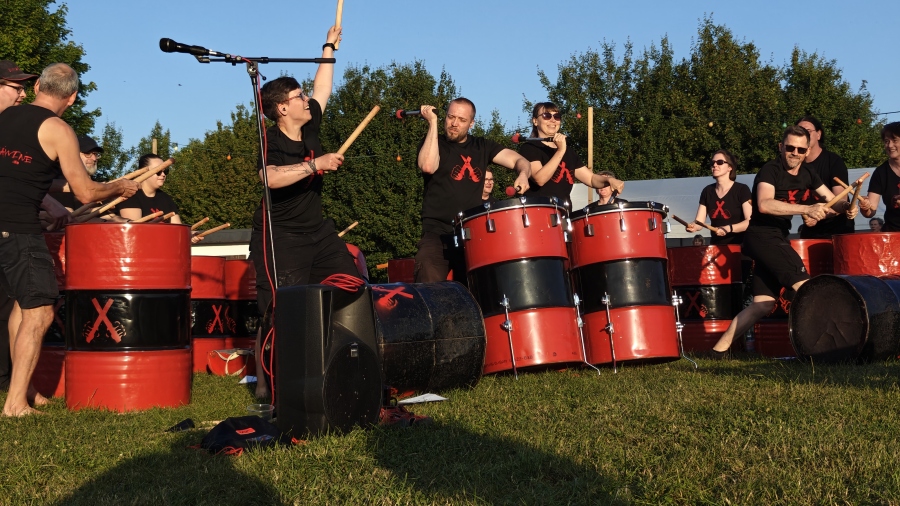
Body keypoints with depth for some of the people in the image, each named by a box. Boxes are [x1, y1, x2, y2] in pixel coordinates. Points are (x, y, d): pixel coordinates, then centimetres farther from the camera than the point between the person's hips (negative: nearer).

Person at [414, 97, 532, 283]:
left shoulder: (482, 146, 14)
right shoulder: (433, 143, 6)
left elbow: (518, 160, 6)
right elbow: (428, 166, -16)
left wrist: (523, 174, -19)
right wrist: (433, 123, -10)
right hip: (438, 231, -3)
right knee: (430, 290, -22)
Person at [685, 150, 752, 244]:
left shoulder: (742, 189, -5)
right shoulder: (707, 191, 8)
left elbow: (750, 221, -13)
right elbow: (699, 222, 5)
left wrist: (728, 228, -28)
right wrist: (693, 227, -18)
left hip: (738, 245, -4)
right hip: (715, 246, 4)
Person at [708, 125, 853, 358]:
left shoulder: (806, 174, 10)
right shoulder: (770, 171, -14)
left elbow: (832, 200, 12)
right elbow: (764, 204, -31)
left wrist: (845, 207, -12)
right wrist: (806, 209, -38)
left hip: (777, 239, 9)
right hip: (762, 236, -9)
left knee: (764, 303, 5)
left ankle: (720, 348, 7)